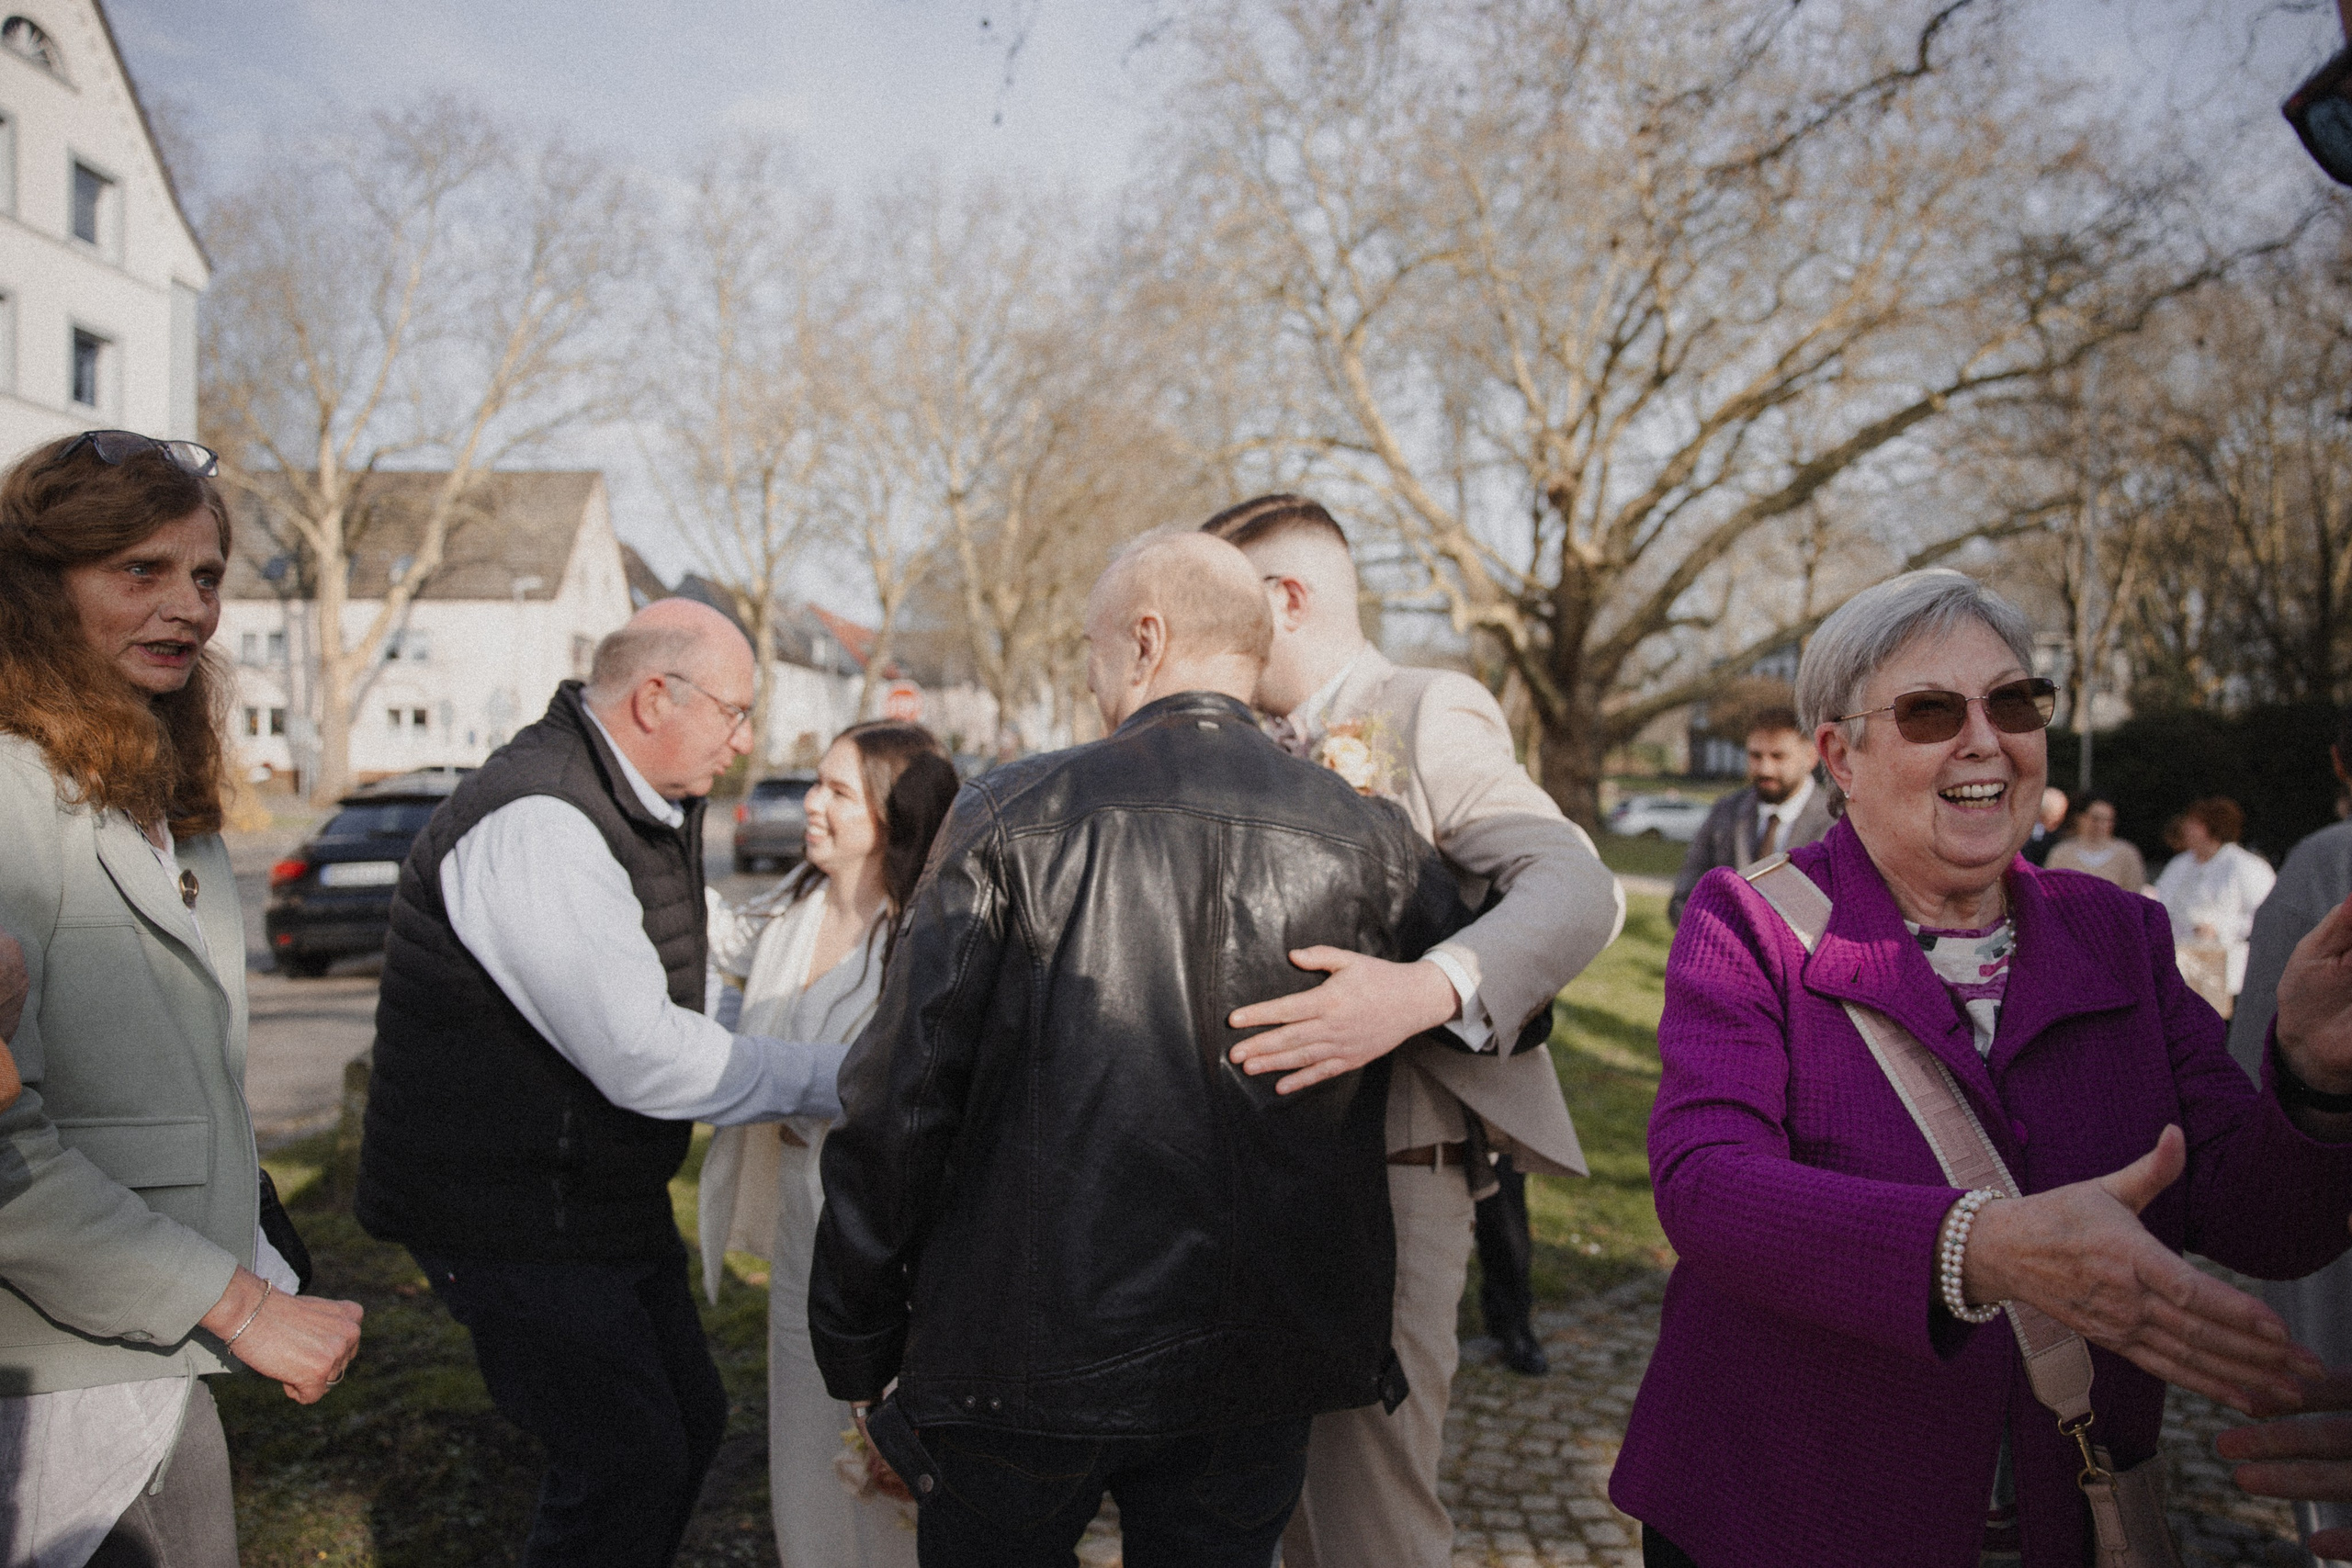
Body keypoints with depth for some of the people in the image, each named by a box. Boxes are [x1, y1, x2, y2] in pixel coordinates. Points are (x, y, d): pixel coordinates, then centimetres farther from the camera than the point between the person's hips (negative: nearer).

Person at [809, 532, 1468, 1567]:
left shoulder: (1010, 816, -10)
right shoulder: (1371, 846, -5)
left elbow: (899, 1098, -9)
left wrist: (857, 1352, 1)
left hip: (1025, 1361, -2)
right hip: (1258, 1373, 2)